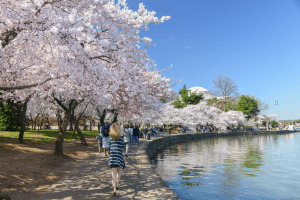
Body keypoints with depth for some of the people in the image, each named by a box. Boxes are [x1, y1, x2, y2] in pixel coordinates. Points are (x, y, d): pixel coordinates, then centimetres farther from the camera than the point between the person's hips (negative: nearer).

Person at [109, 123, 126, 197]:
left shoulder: (110, 138, 1)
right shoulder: (121, 138, -3)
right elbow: (122, 147, 8)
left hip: (112, 156, 0)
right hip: (119, 156, 0)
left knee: (113, 173, -2)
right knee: (118, 171, 21)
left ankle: (114, 190, -13)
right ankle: (117, 185, 38)